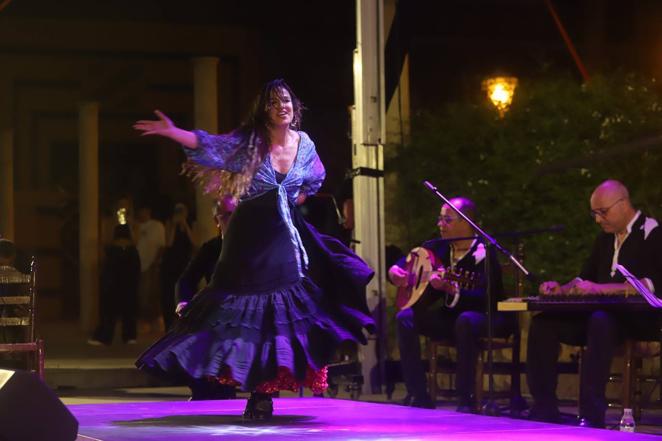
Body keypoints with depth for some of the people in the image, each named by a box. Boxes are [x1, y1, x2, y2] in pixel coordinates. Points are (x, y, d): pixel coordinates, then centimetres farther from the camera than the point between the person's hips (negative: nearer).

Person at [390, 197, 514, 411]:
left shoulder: (483, 253, -18)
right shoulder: (439, 246, 2)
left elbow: (483, 298, -30)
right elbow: (407, 259, 18)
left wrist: (451, 289, -45)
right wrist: (394, 271, -5)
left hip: (486, 317, -7)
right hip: (450, 316, 7)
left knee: (466, 321, -40)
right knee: (405, 318, -14)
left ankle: (466, 399, -31)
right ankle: (419, 396, -14)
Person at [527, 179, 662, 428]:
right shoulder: (606, 238, 19)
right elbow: (586, 278, 24)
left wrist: (600, 288, -26)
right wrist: (561, 290, 2)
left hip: (641, 321, -7)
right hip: (604, 314, 7)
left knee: (600, 321, -40)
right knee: (542, 323, -13)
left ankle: (592, 415, -43)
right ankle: (544, 409, -15)